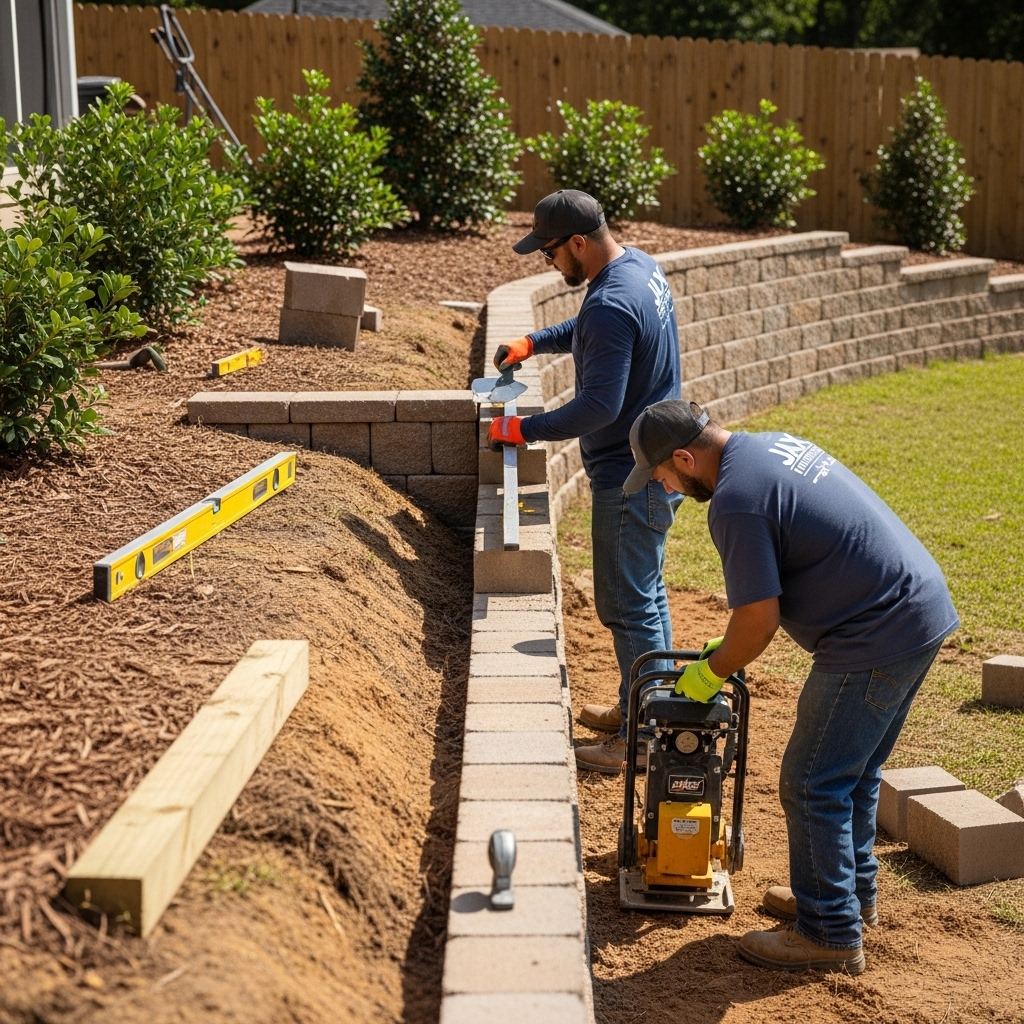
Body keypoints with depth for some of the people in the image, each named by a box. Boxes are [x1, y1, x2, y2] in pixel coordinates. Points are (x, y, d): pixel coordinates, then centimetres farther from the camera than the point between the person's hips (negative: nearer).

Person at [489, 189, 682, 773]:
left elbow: (600, 406, -28)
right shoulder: (641, 266, 7)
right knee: (647, 594, 20)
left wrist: (523, 430, -19)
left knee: (628, 606, -1)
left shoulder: (611, 305, -26)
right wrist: (533, 343, 19)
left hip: (631, 478, -11)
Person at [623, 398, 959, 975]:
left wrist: (712, 672, 2)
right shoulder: (773, 445, 12)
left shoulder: (735, 500, -19)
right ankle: (855, 893, 36)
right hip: (926, 607, 10)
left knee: (814, 785, 0)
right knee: (856, 772, 22)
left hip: (878, 639, -10)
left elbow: (760, 620, -17)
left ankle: (831, 934, 10)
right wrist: (733, 644, 21)